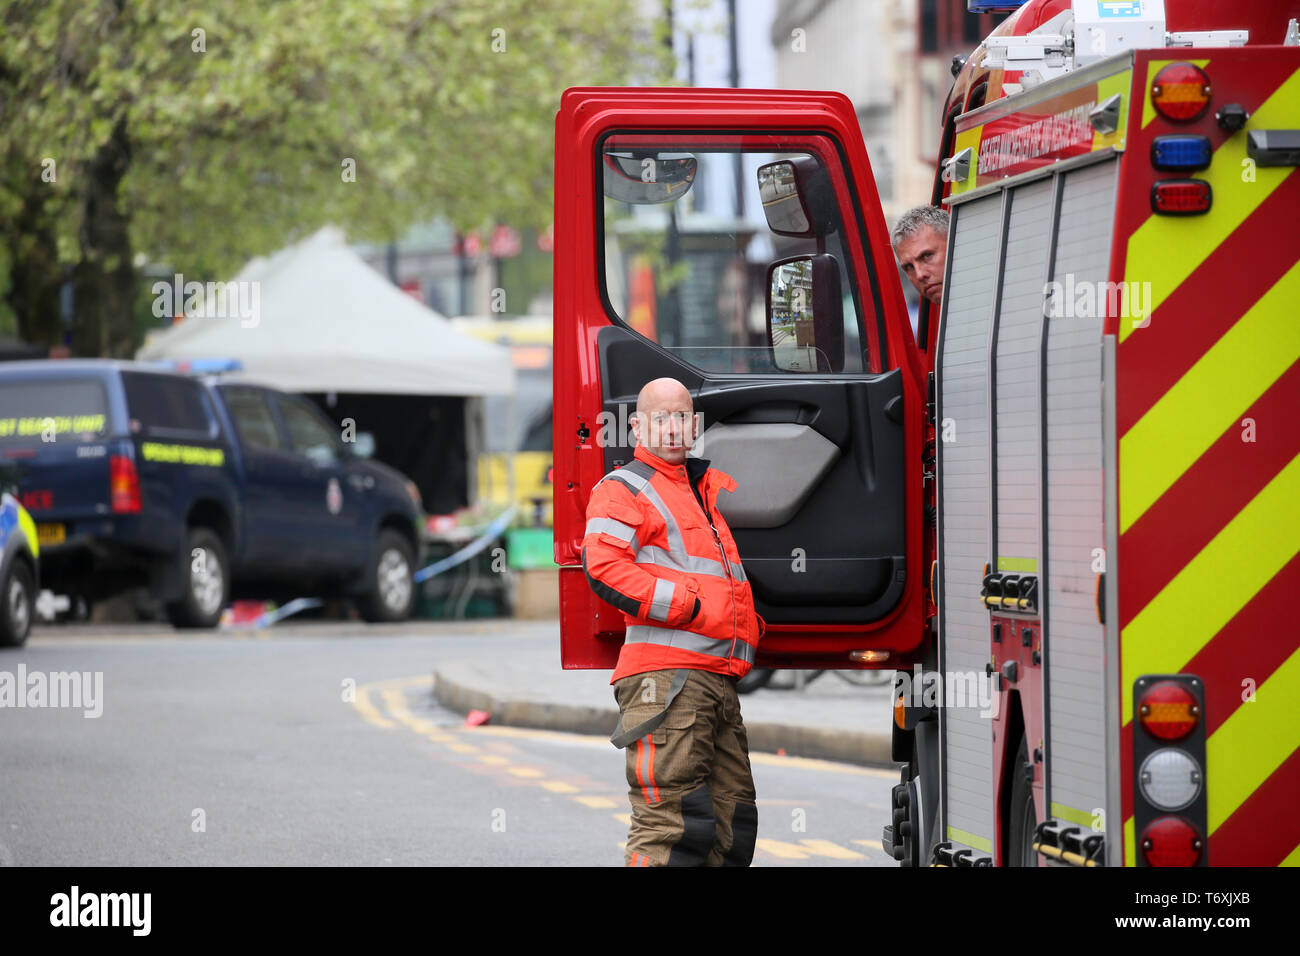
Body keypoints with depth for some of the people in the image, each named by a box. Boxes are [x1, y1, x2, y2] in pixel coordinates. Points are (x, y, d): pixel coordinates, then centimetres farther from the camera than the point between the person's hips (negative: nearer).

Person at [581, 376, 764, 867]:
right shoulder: (624, 489, 3)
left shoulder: (709, 488, 27)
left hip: (718, 676, 9)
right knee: (671, 819, -17)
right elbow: (603, 565, -13)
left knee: (731, 820, 7)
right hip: (666, 674, -8)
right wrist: (692, 608, -15)